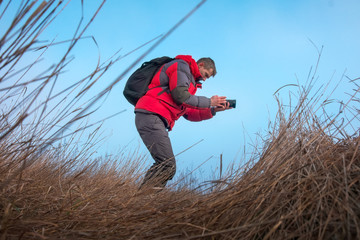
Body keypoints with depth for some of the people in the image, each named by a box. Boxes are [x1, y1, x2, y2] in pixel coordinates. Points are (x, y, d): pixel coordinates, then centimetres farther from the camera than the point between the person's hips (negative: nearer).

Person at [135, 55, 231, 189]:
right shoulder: (182, 65, 3)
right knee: (168, 167, -16)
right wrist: (209, 102, -3)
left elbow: (189, 113, 24)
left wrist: (213, 110, 16)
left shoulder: (190, 81, 31)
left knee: (163, 166, 7)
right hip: (151, 116, -10)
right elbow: (180, 95, -12)